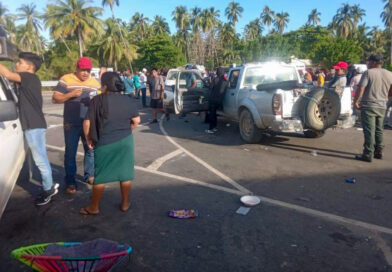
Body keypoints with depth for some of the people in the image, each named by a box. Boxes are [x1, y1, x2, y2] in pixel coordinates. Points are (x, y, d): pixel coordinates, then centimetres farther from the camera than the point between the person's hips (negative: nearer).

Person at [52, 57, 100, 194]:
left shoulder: (95, 82, 6)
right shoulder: (66, 79, -3)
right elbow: (55, 98, -5)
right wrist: (70, 94, -20)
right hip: (71, 125, -3)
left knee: (91, 150, 11)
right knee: (70, 153, 5)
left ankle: (89, 175, 29)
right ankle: (70, 182, 16)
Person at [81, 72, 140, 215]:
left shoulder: (97, 100, -10)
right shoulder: (127, 100, -1)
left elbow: (87, 123, -11)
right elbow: (136, 120, 3)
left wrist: (89, 139, 3)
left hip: (104, 143, -2)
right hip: (125, 141, 3)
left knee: (100, 175, 9)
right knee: (125, 173, 12)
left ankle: (94, 207, 22)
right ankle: (125, 203, 24)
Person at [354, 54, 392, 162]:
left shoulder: (368, 73, -10)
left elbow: (361, 88, -18)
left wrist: (356, 101, -10)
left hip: (368, 106, -6)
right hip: (382, 107, 6)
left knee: (369, 131, -4)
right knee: (379, 130, 17)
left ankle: (368, 155, -2)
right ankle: (379, 152, 25)